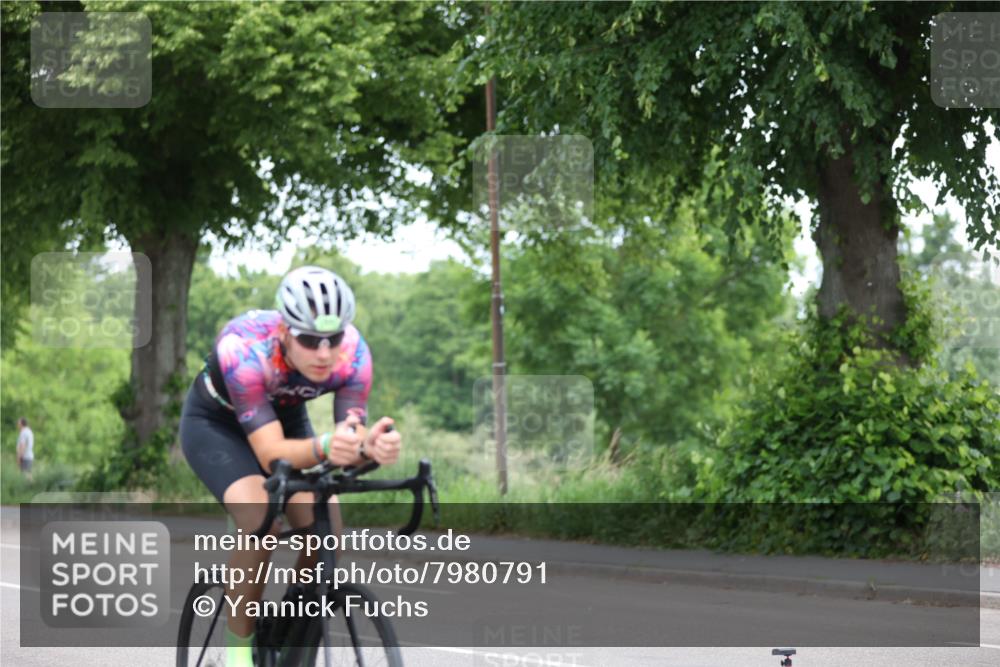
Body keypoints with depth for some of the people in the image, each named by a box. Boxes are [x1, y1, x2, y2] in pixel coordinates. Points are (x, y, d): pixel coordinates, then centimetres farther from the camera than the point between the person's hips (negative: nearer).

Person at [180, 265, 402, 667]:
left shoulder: (352, 352, -29)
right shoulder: (244, 348, -39)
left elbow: (351, 445, -29)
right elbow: (270, 453, -41)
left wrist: (371, 447, -53)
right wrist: (325, 447, -61)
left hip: (286, 419, 4)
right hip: (215, 423, -4)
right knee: (260, 525, -29)